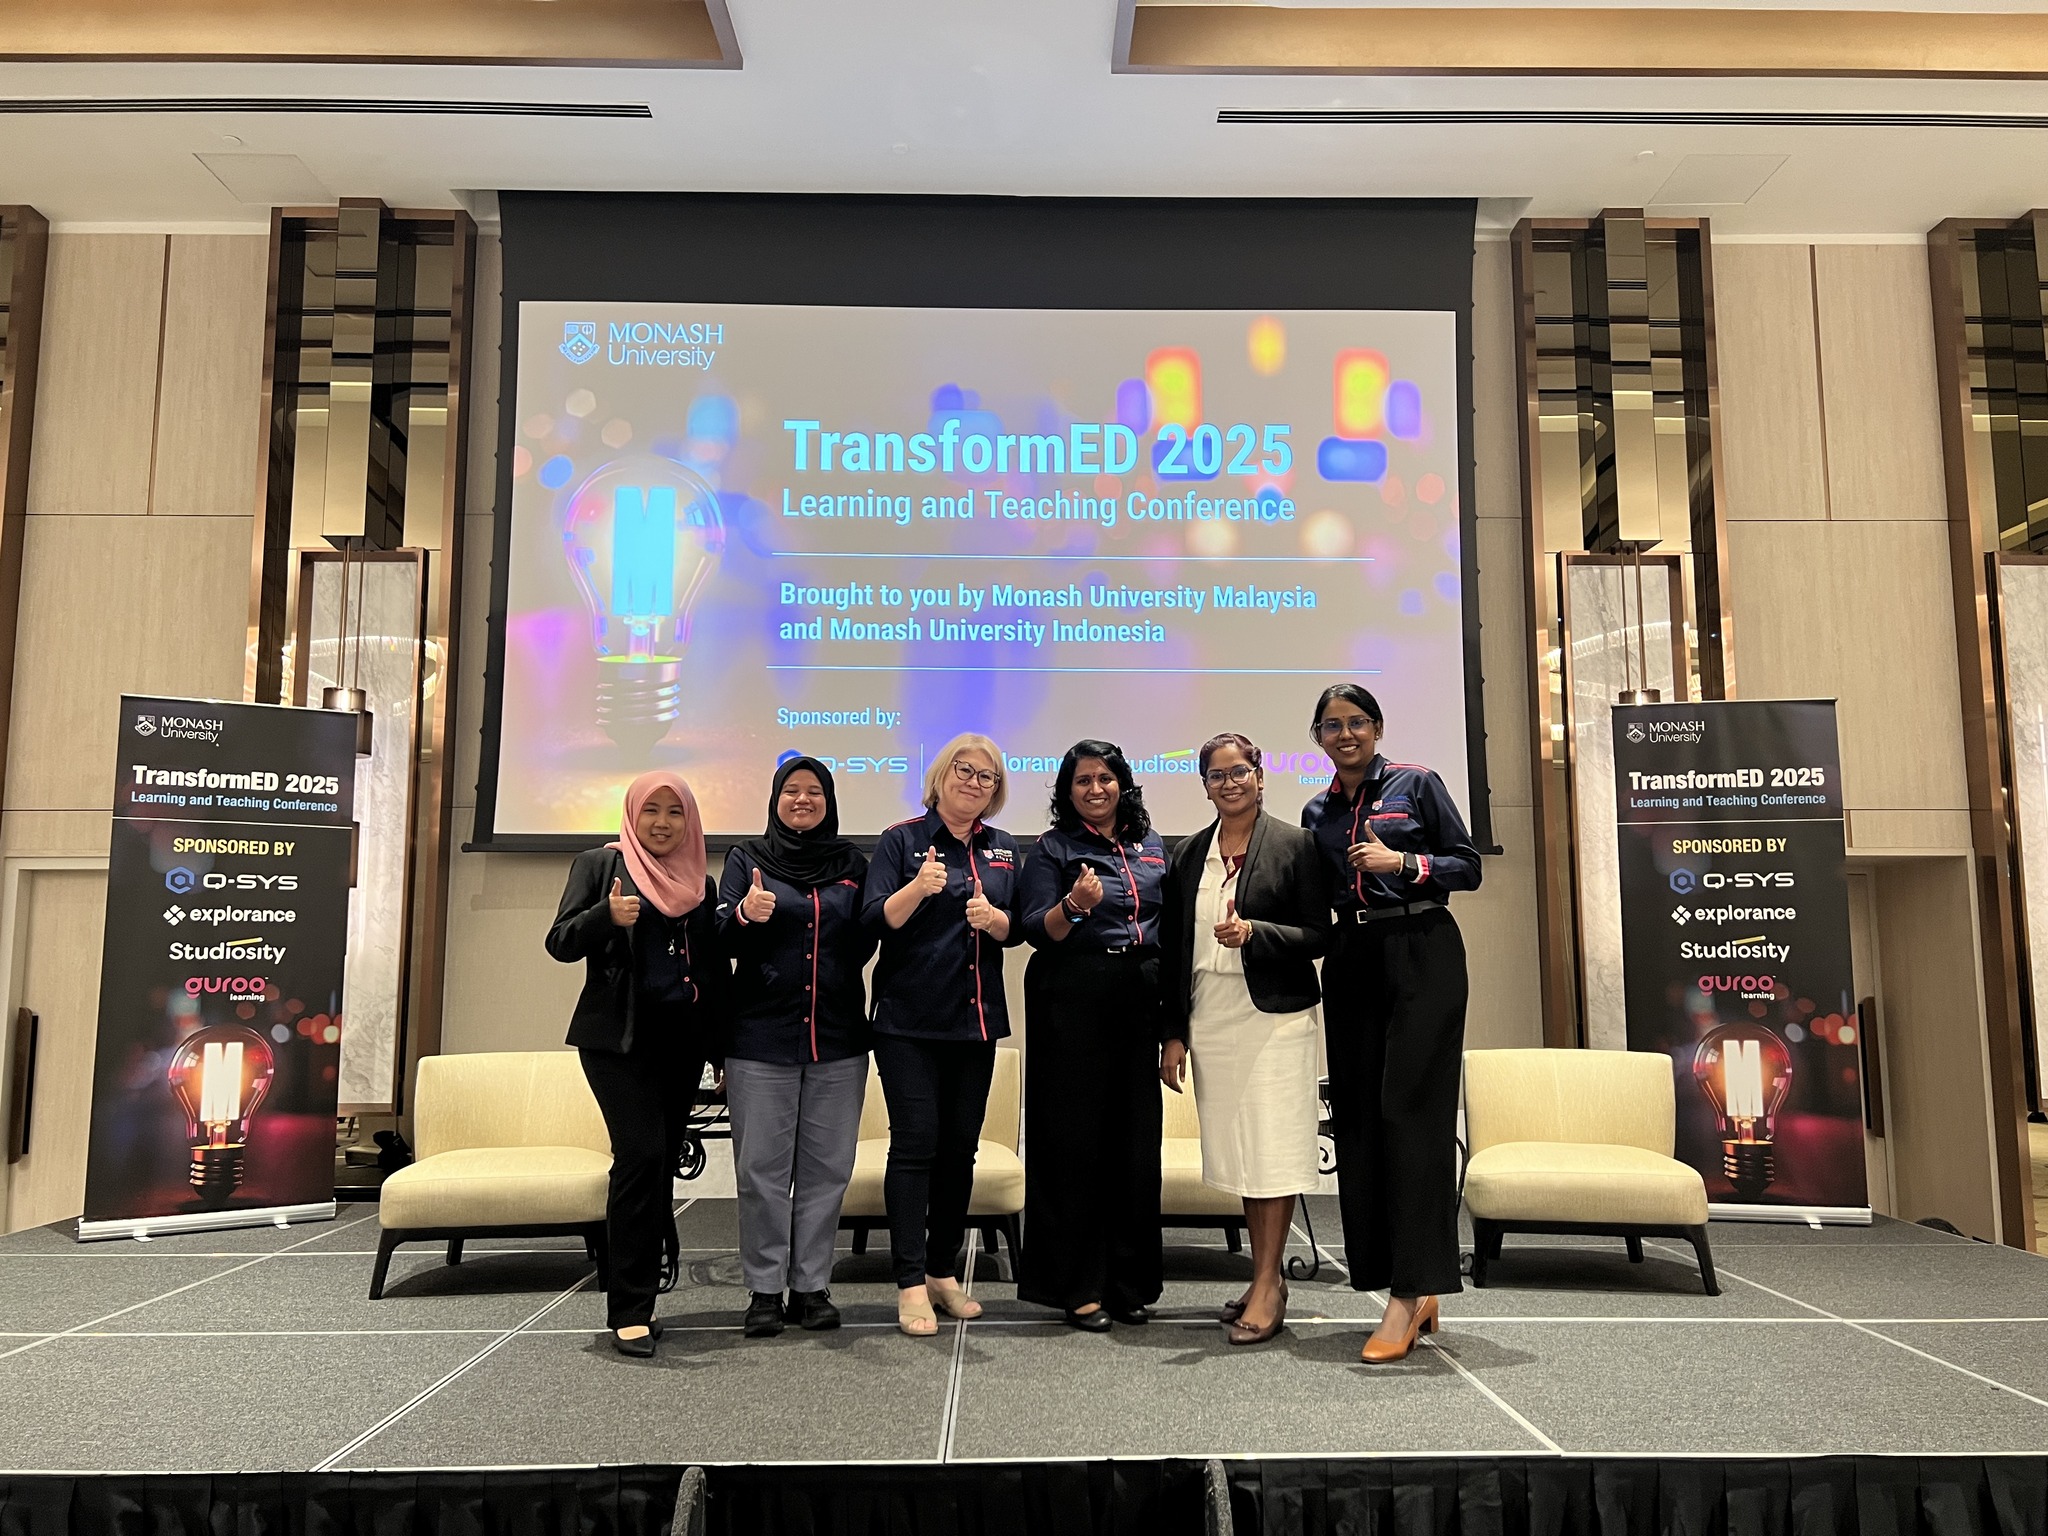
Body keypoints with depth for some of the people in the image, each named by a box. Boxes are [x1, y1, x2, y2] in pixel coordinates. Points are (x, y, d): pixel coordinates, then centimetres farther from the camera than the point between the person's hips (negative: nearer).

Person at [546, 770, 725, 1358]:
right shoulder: (600, 864, 4)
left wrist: (720, 1047, 12)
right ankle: (629, 1309, -10)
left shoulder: (701, 884, 14)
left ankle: (639, 1301, 20)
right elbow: (560, 943, -4)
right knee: (642, 1153, -17)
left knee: (660, 1165, 6)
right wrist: (607, 916, -24)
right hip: (618, 1037, -4)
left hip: (682, 1039, 4)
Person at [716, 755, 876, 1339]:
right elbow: (725, 940, -5)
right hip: (761, 1035, -2)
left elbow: (865, 944, 15)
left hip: (838, 1036, 2)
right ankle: (765, 1290, 10)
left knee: (826, 1167, 4)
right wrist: (745, 915, -25)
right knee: (762, 1167, 0)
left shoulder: (851, 863, 12)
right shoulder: (748, 858, 6)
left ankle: (812, 1286, 14)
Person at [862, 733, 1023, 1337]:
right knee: (915, 1142, -7)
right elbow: (876, 920, -10)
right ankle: (911, 1285, 0)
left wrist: (992, 916, -13)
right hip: (908, 1019, -4)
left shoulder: (1003, 850, 12)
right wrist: (918, 888, -28)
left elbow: (1017, 929, 9)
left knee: (961, 1147, 9)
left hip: (977, 1017, 5)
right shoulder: (902, 841, -1)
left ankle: (944, 1271, 21)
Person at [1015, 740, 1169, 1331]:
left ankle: (1130, 1282, 17)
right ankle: (1077, 1287, 7)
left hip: (1141, 1001, 4)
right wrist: (1073, 905, -26)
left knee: (1138, 1140, 6)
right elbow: (1036, 931, -6)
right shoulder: (1052, 850, 2)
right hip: (1073, 1003, -4)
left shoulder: (1151, 846, 16)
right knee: (1074, 1141, -2)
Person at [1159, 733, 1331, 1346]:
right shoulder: (1187, 855, 12)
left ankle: (1268, 1285, 4)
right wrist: (1174, 1033, 8)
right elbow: (1173, 948, 11)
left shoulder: (1295, 845, -1)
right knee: (1239, 1150, 9)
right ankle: (1265, 1279, 19)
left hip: (1274, 1014, -4)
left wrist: (1253, 933, -20)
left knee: (1272, 1148, -4)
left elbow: (1317, 936, -3)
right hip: (1209, 1018, 4)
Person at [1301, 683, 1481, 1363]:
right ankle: (1418, 1291, 11)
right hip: (1351, 962, 6)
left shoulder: (1417, 784, 3)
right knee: (1358, 1116, 2)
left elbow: (1469, 866, 0)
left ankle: (1409, 1293, -11)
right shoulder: (1317, 813, 16)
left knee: (1411, 1110, -11)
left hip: (1421, 954, -5)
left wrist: (1402, 861, -14)